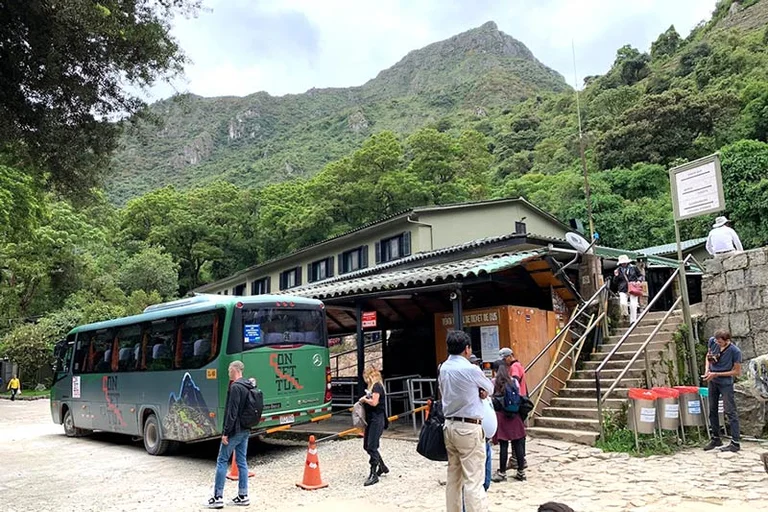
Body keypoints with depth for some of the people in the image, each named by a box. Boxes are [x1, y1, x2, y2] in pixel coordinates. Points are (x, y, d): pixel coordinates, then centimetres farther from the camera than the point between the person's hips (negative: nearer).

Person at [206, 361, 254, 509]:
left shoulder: (235, 387, -17)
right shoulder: (248, 386, 11)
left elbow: (232, 412, -21)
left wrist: (226, 432, -18)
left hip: (235, 431, -8)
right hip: (245, 430, 8)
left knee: (222, 461, 1)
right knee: (242, 462, 11)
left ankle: (218, 497, 3)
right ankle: (243, 496, 14)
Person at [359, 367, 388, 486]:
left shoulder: (377, 386, -11)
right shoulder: (373, 387, 18)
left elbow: (374, 402, -22)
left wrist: (364, 399, -7)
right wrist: (364, 400, 2)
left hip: (377, 420, -10)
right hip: (371, 420, 10)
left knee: (372, 447, -10)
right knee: (367, 446, 15)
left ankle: (373, 475, -4)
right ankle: (382, 467, 29)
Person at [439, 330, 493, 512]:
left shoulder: (443, 368, 6)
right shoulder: (470, 369, -14)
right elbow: (490, 388, 2)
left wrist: (475, 391, 3)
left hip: (450, 426, 7)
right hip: (469, 428, -7)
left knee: (453, 477, 14)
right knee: (473, 480, -5)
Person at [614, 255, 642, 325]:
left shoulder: (633, 268, 8)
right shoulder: (618, 270, 9)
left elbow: (640, 275, 18)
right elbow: (616, 283, 13)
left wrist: (639, 280, -1)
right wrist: (616, 276, -5)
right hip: (623, 290, 0)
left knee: (633, 304, -11)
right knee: (623, 303, -20)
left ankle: (633, 320, 1)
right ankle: (625, 314, 11)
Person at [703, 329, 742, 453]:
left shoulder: (735, 351, -22)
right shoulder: (712, 341, -8)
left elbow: (737, 371, -13)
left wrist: (716, 374, -17)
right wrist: (707, 369, -6)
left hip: (726, 383, -6)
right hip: (712, 381, 6)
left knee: (730, 412, -6)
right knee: (712, 410, 13)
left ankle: (735, 443, 0)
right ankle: (715, 439, 26)